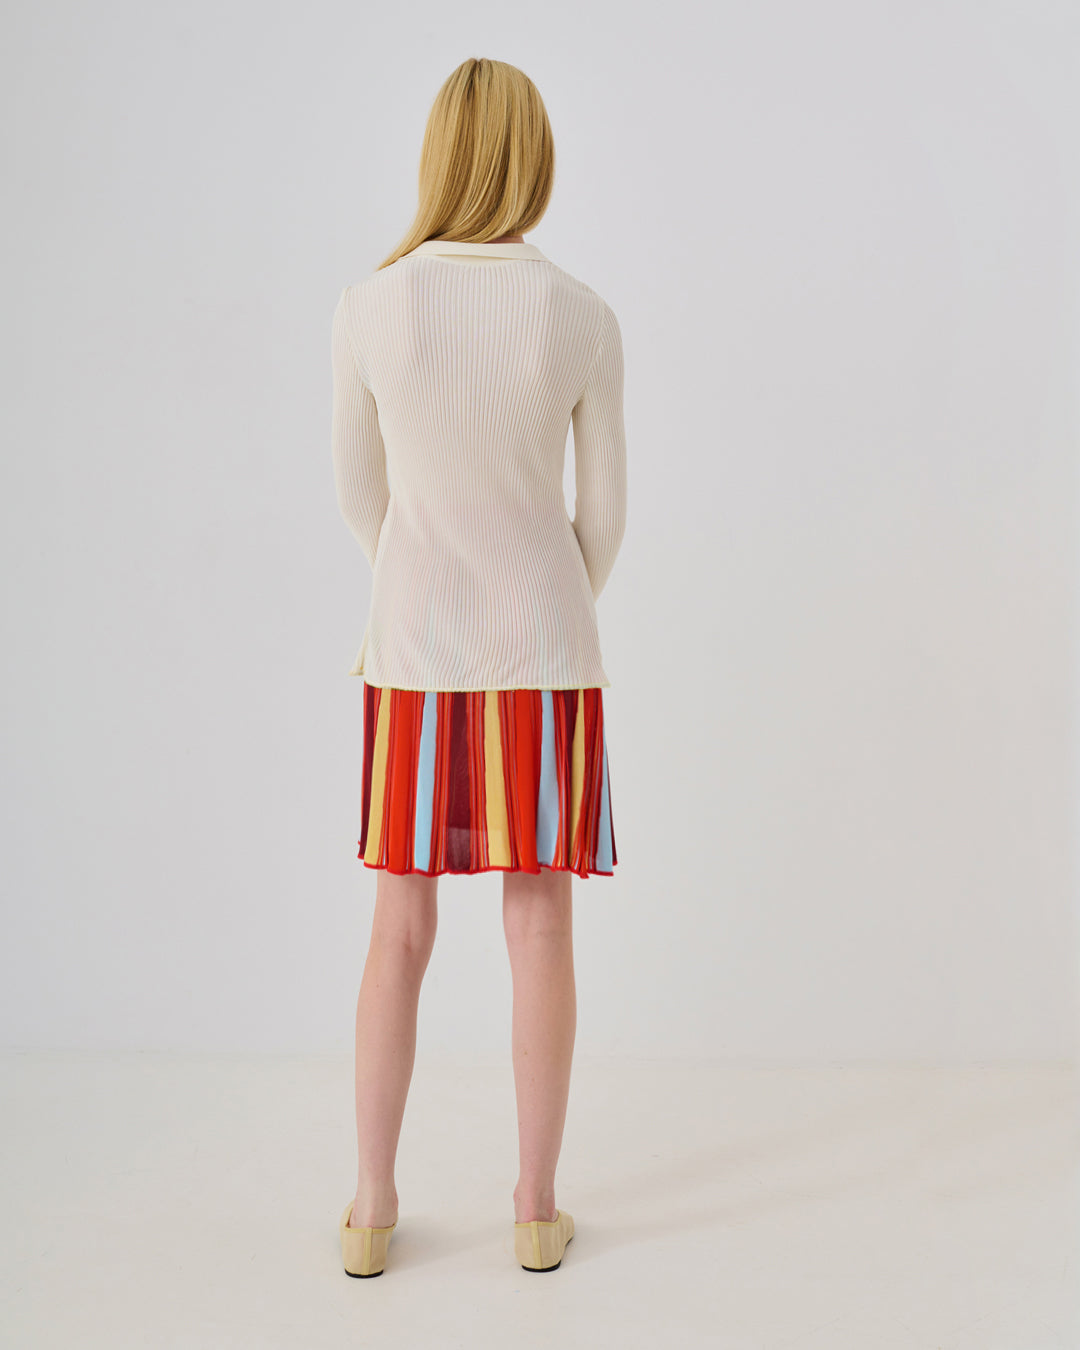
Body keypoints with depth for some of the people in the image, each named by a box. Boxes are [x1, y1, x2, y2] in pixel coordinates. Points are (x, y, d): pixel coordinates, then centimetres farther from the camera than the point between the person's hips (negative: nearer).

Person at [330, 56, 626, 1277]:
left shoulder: (368, 309, -6)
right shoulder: (586, 322, -6)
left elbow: (359, 493, 5)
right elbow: (604, 514, 1)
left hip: (413, 651, 1)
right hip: (545, 649, 0)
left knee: (402, 927, 11)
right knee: (539, 923, 9)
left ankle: (373, 1206, 20)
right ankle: (536, 1206, 20)